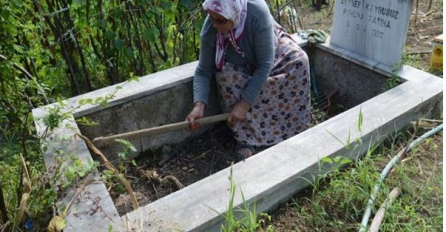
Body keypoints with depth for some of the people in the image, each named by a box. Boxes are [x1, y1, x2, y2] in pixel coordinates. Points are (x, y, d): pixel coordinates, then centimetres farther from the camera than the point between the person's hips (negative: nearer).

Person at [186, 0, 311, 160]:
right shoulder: (209, 31, -31)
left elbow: (265, 65, -36)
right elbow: (203, 71, -22)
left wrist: (244, 103, -38)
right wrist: (199, 104, -38)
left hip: (274, 55, 0)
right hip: (242, 66, 1)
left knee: (299, 59, -26)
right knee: (226, 73, -30)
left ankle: (293, 127, -8)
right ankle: (245, 137, -14)